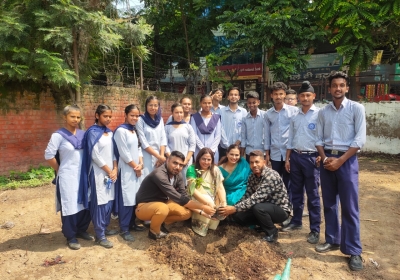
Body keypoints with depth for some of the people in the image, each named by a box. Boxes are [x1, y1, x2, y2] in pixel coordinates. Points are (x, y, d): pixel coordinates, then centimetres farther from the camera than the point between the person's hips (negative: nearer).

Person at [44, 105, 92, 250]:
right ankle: (71, 237, 20)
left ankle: (81, 230, 32)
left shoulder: (83, 134, 4)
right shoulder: (58, 135, -11)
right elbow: (49, 155, -11)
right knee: (70, 206, 3)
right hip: (67, 177, -5)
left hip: (83, 175, 5)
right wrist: (60, 170, -3)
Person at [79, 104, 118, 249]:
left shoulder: (110, 132, 11)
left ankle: (104, 228, 28)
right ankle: (99, 235, 8)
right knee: (100, 202, -2)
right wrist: (108, 171, -10)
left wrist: (115, 169, -1)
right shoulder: (92, 132, -10)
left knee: (109, 201, 12)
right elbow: (95, 155, -14)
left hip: (111, 171, 7)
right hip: (99, 172, -7)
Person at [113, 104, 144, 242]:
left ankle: (132, 223, 26)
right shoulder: (120, 131, -13)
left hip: (137, 170, 8)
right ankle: (123, 229, 6)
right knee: (126, 199, -4)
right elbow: (124, 153, -16)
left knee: (135, 198, 13)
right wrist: (135, 167, -8)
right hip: (126, 171, -8)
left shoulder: (135, 130, 12)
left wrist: (141, 164, -3)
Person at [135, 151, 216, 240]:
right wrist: (203, 207, -30)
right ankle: (154, 231, -7)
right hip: (144, 206, -8)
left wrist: (200, 211, -14)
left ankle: (159, 222, 13)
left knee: (187, 213, -6)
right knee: (162, 208, -38)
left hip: (162, 203, 8)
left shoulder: (178, 175, -6)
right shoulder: (159, 175, -32)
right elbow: (179, 199, -35)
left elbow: (184, 197, -2)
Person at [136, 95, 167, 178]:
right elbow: (143, 142, -11)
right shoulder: (141, 120, -6)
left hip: (160, 157, 5)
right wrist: (158, 156, -12)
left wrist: (162, 156, -7)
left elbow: (163, 139, 5)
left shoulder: (160, 119, 9)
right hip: (147, 156, -4)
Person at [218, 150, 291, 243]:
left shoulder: (271, 176, -28)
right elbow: (247, 196, -5)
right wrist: (233, 209, -20)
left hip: (281, 210, -7)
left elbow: (256, 198, -36)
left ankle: (272, 233, -8)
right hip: (264, 208, 7)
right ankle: (265, 225, 13)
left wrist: (235, 208, -39)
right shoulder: (252, 176, -1)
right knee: (237, 215, -8)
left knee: (258, 207, -36)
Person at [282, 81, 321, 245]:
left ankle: (315, 229, 16)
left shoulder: (319, 114, -6)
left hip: (311, 157, -5)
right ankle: (296, 221, 31)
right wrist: (287, 158, 9)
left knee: (313, 195, 4)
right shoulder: (295, 116, 9)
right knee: (296, 192, 15)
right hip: (295, 156, 5)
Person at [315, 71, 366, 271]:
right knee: (329, 203, 11)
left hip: (347, 160, -4)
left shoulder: (356, 108, -3)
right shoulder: (323, 112, 7)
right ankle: (332, 240, 26)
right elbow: (318, 139, 8)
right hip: (327, 159, 4)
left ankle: (353, 250, 10)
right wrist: (325, 158, -8)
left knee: (349, 207, -1)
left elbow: (360, 140, -9)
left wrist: (340, 160, -13)